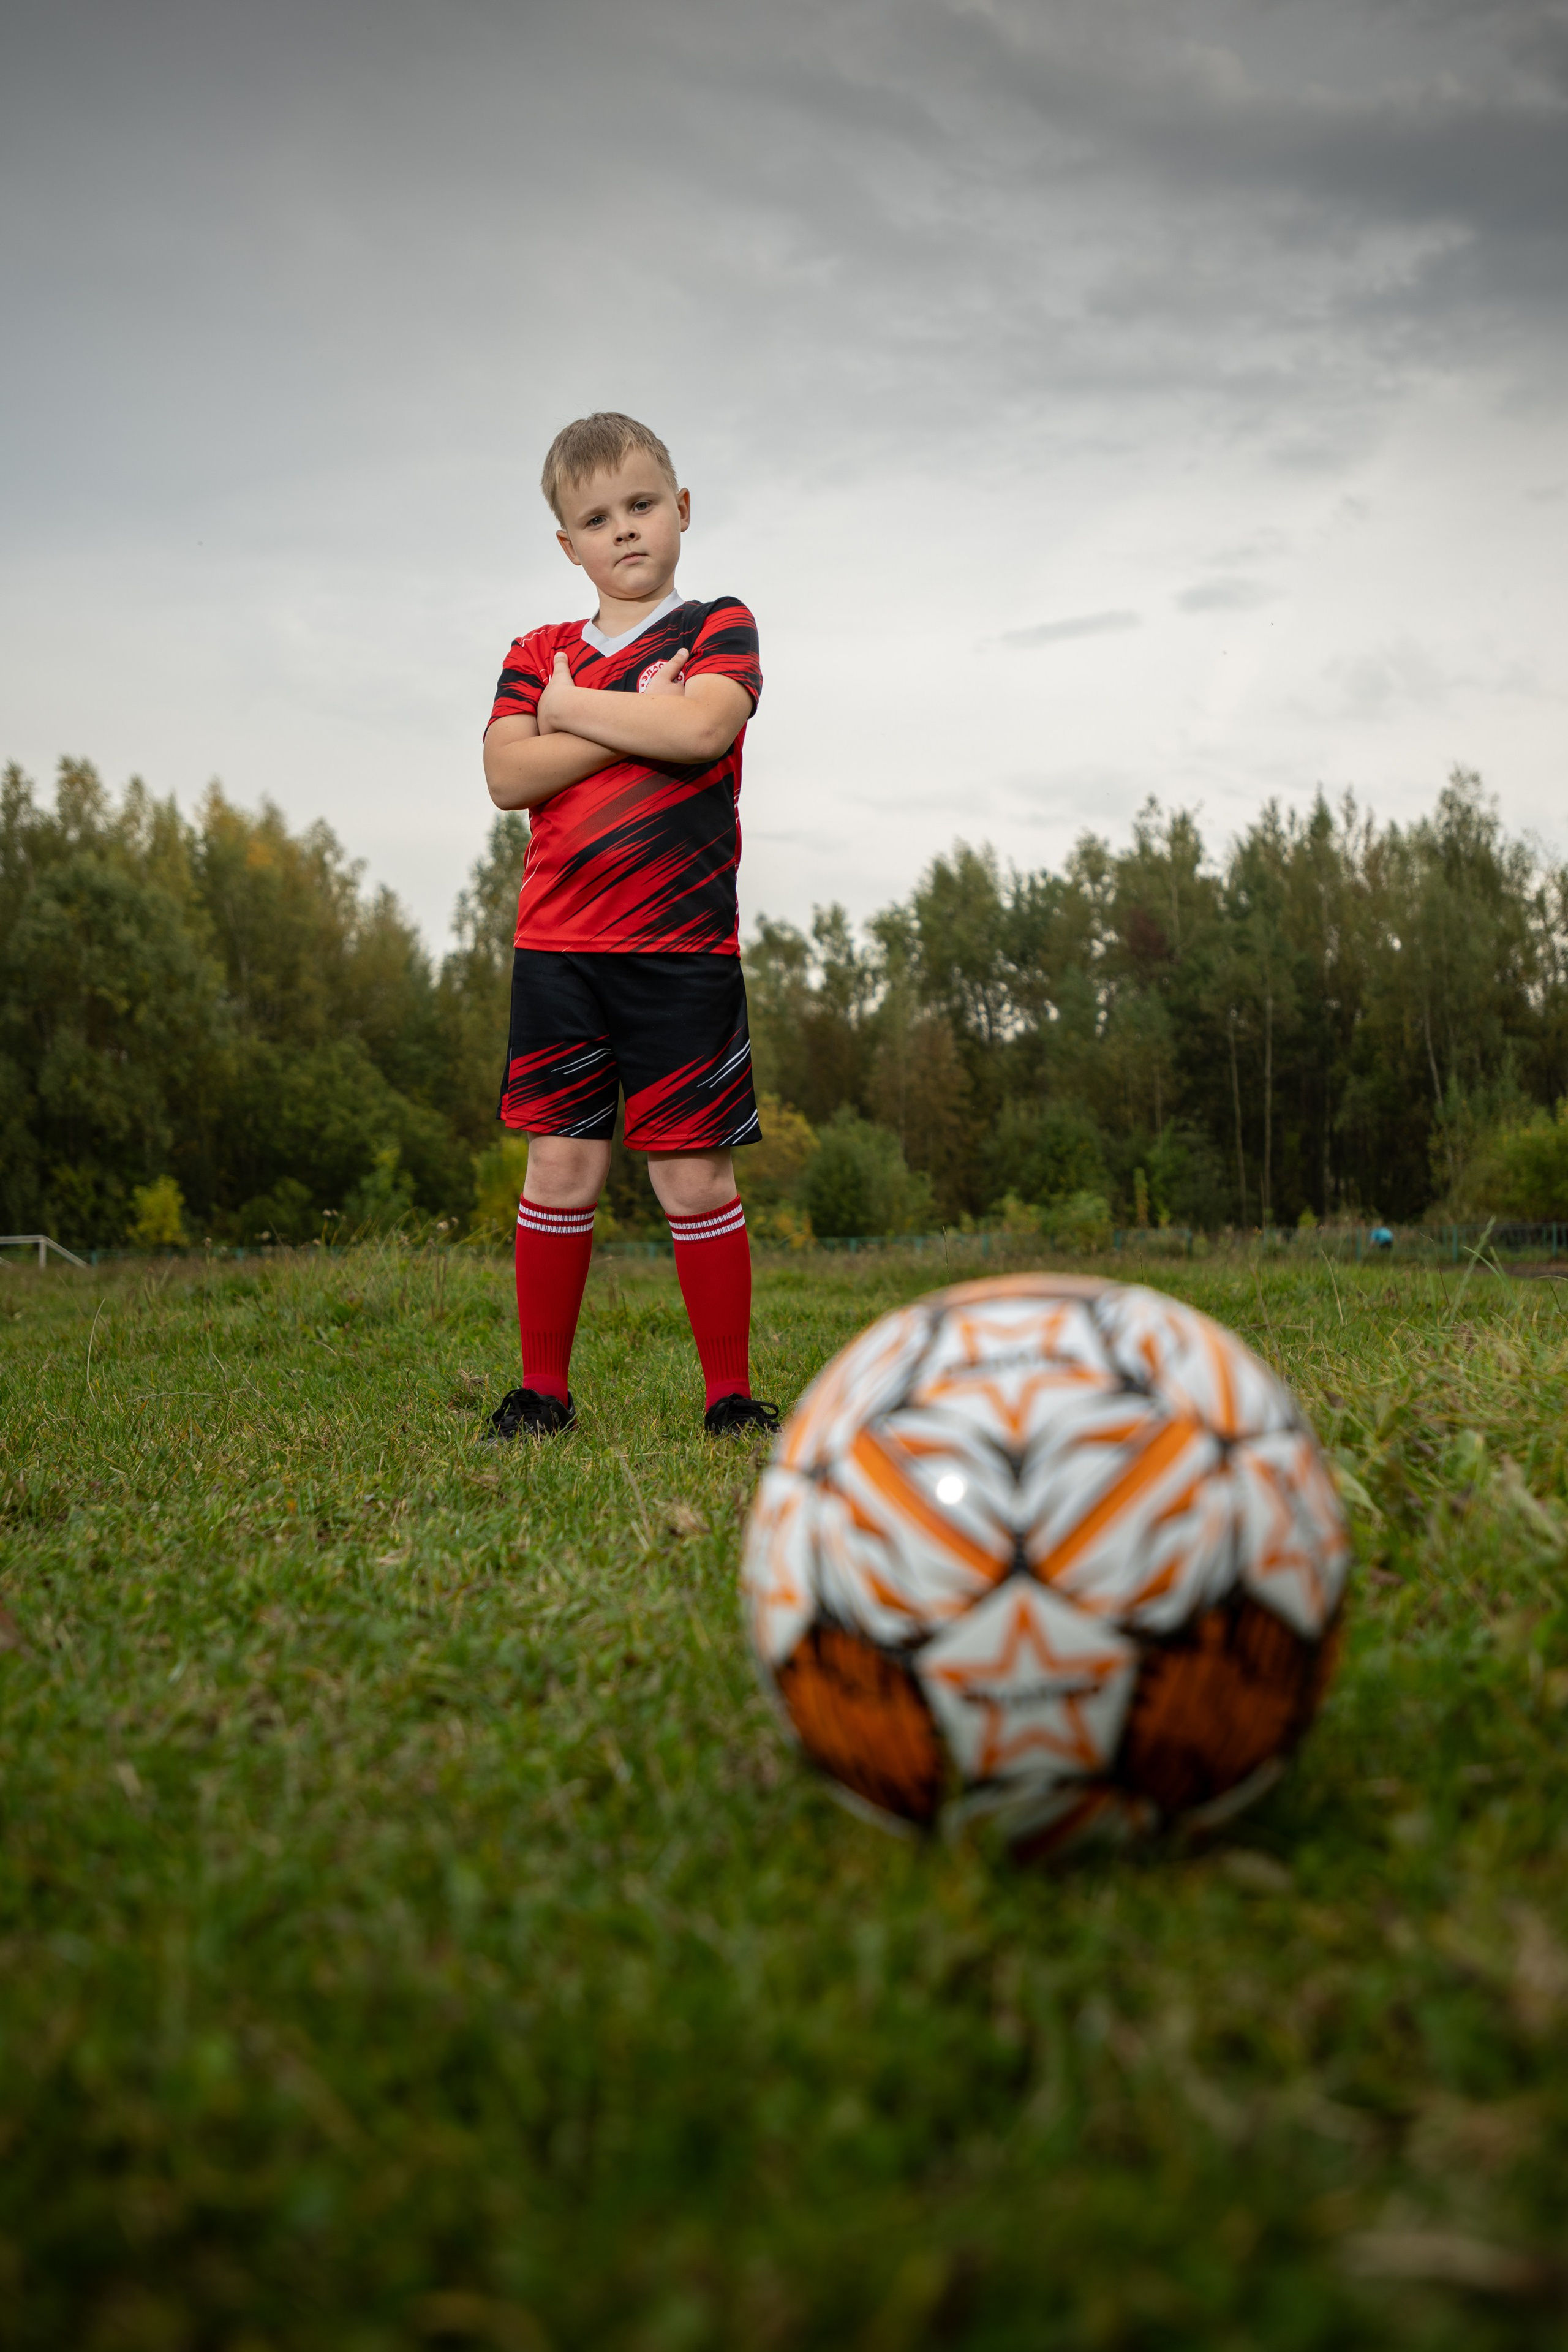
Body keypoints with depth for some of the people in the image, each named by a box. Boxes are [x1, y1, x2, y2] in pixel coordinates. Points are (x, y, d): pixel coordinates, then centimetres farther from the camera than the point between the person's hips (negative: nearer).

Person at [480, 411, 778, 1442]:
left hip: (682, 951, -2)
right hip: (557, 947, 3)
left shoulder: (719, 629, 7)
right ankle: (544, 1388, 13)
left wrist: (571, 707, -3)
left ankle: (730, 1393, 9)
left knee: (695, 1173, -1)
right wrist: (638, 715, -8)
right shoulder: (539, 654, 14)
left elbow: (702, 726, -15)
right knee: (562, 1165, 2)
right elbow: (508, 775, -3)